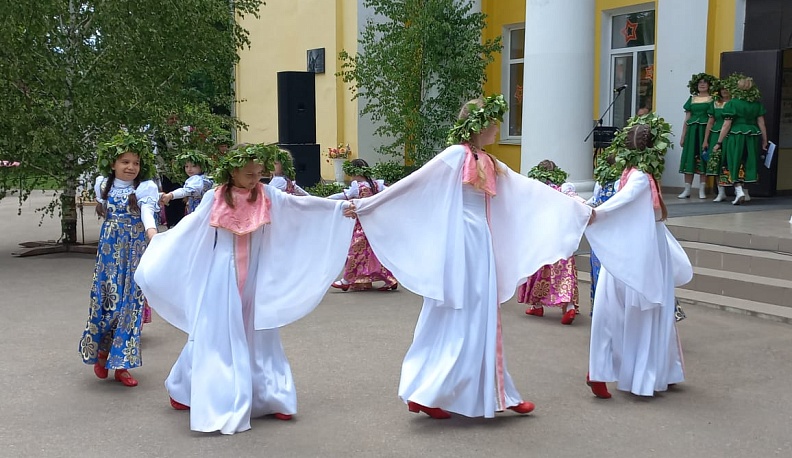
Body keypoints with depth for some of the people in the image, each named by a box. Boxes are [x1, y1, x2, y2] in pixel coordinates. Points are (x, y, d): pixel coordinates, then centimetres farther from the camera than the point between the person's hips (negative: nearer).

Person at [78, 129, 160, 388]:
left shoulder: (145, 188, -9)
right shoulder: (103, 184, 4)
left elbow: (148, 214, -28)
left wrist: (153, 236, -44)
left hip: (134, 250, -2)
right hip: (109, 250, 2)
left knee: (130, 302, -2)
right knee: (104, 298, 0)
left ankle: (121, 362, 8)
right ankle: (101, 351, 21)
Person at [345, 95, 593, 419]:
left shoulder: (488, 164, 15)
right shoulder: (456, 155, -10)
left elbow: (530, 190, 21)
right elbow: (410, 184, -11)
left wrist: (578, 210, 27)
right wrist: (364, 205, -14)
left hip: (480, 244, 8)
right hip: (462, 244, -8)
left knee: (480, 319, 11)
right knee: (460, 321, -4)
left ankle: (495, 395, 18)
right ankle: (427, 395, 4)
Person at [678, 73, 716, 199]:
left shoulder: (712, 100, 5)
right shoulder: (692, 99, 14)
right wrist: (683, 137, 10)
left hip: (705, 130, -3)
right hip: (692, 131, 3)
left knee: (703, 160, -3)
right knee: (689, 159, 0)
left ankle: (702, 190, 2)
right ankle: (687, 190, 4)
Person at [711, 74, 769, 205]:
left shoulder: (732, 103, -8)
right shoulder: (757, 103, 6)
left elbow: (726, 125, -11)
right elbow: (761, 123, 6)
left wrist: (719, 142, -5)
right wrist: (764, 141, 14)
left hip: (735, 137, -5)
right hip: (752, 136, 5)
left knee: (735, 164, 0)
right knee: (747, 164, 14)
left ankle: (739, 191, -14)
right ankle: (745, 192, 23)